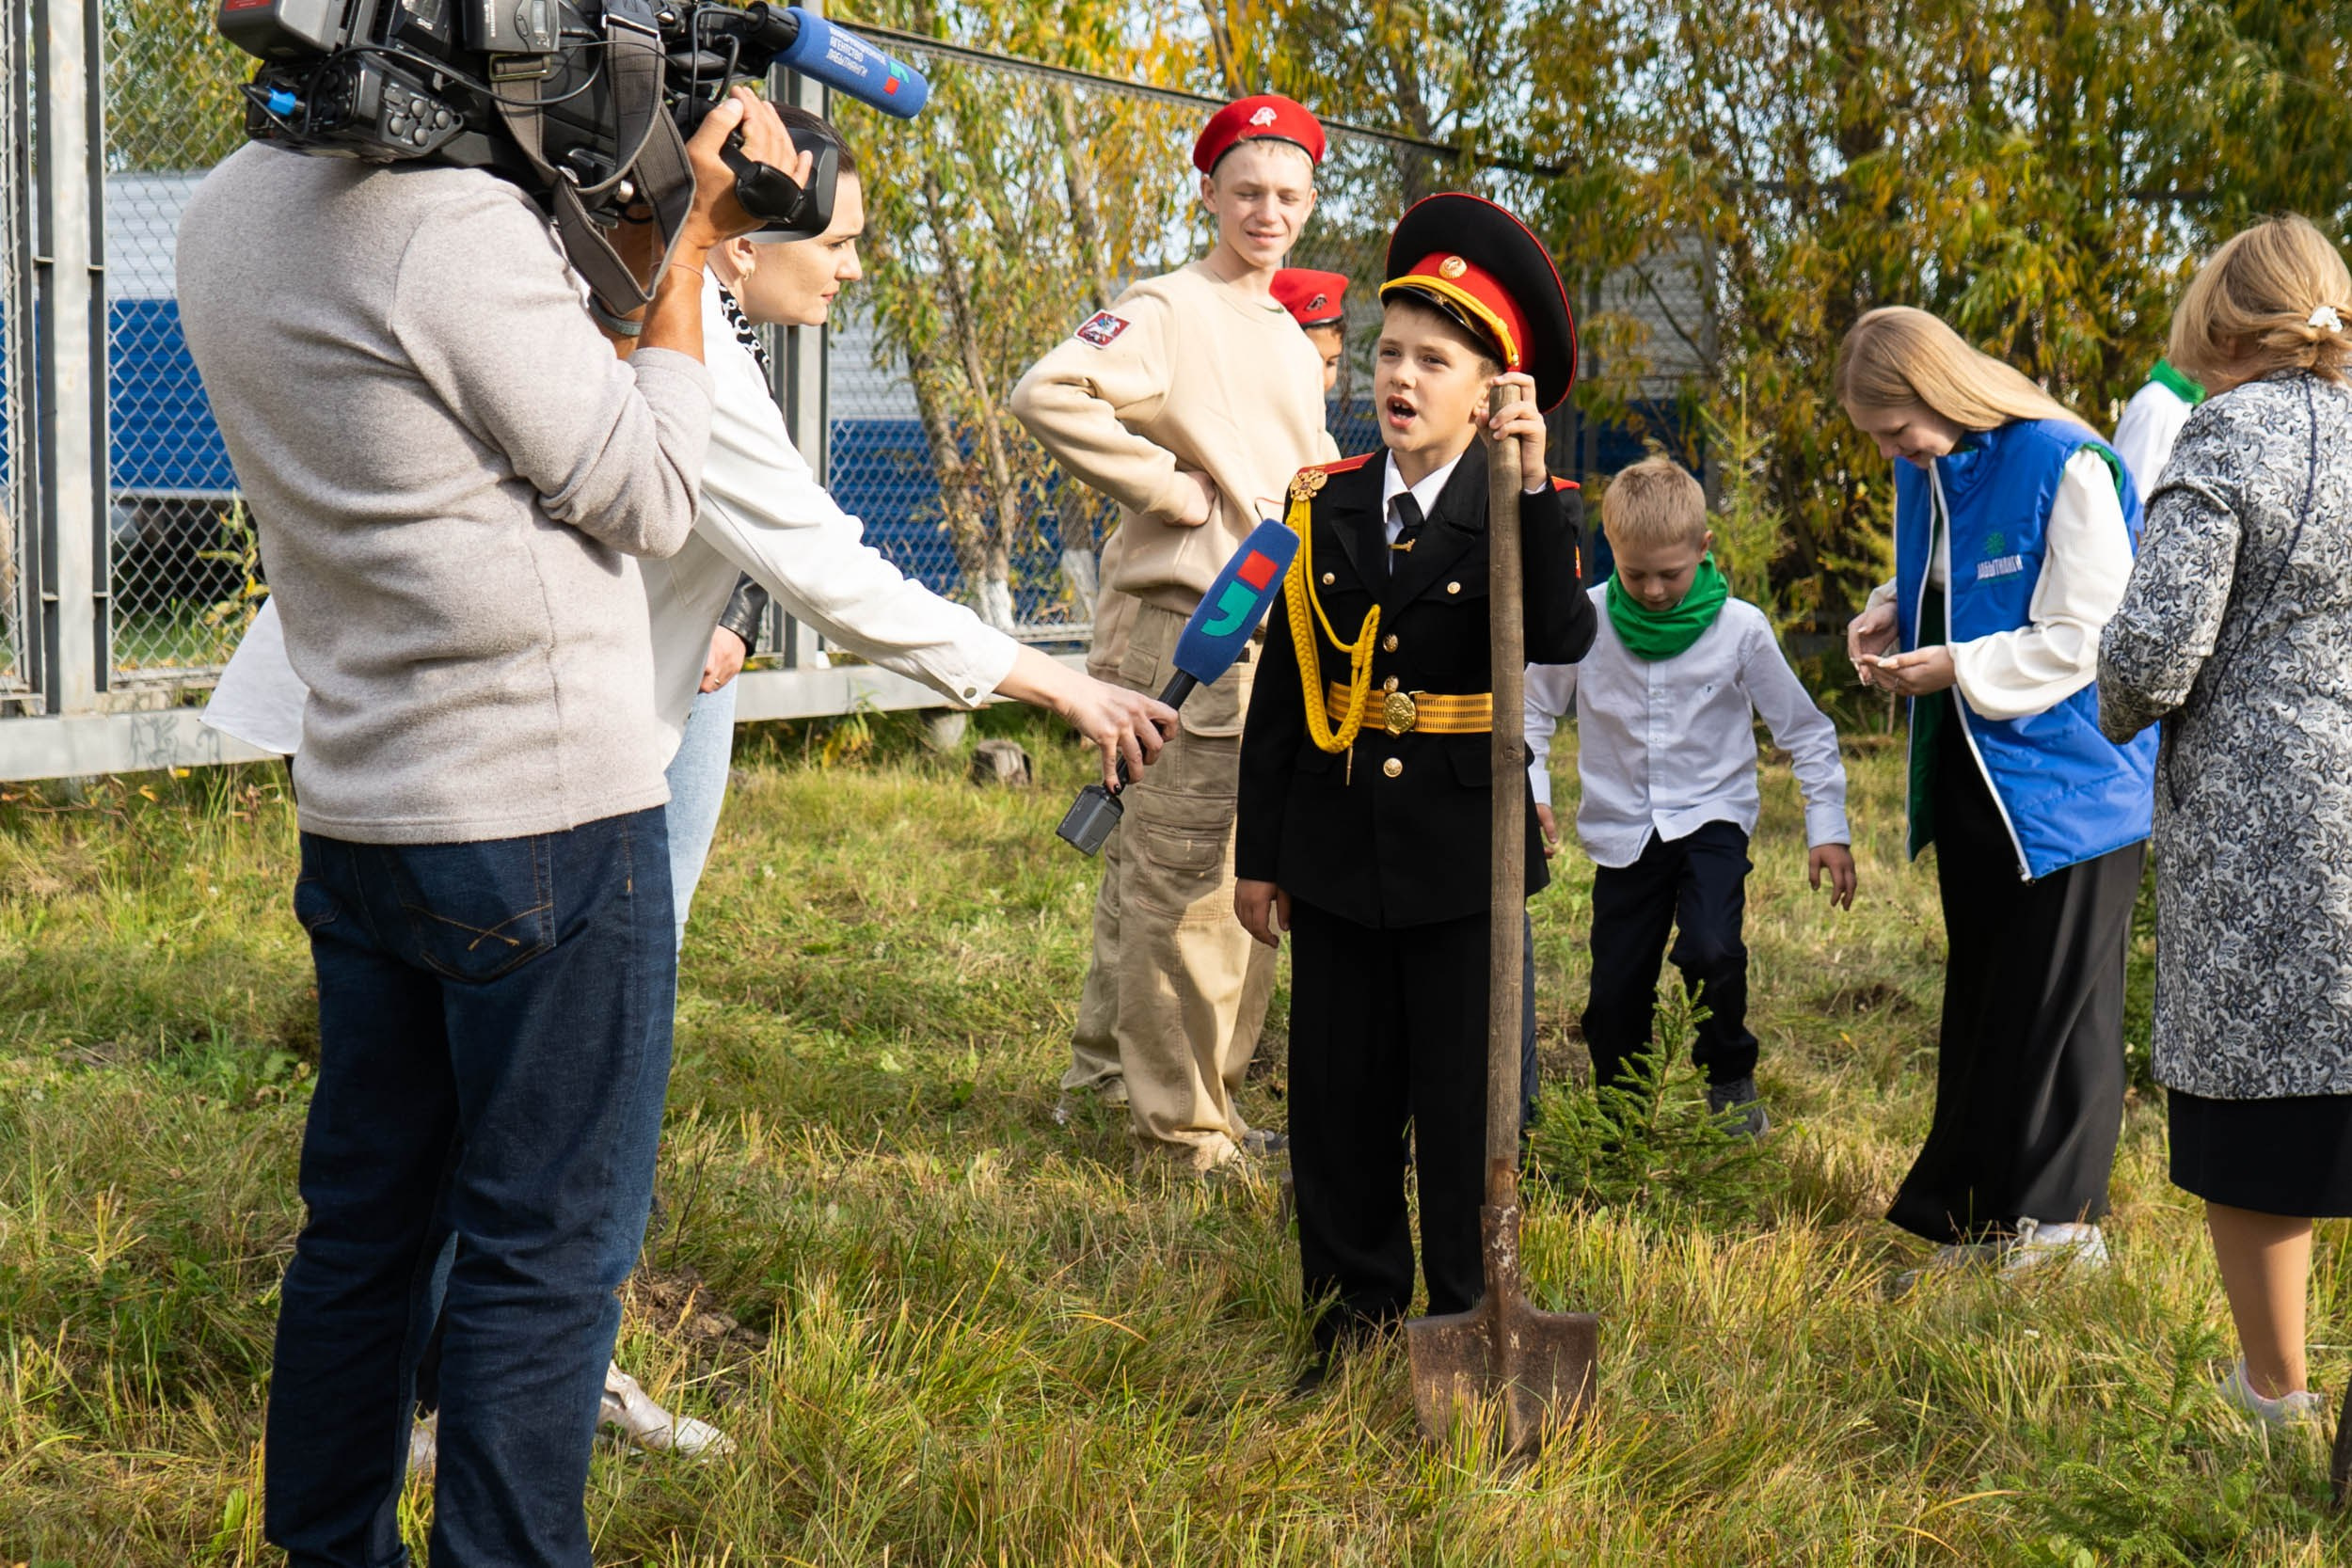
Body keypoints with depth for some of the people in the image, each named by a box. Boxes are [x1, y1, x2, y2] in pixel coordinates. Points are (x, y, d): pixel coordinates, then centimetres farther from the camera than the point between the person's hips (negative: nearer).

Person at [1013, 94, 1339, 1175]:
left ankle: (1111, 1067, 30)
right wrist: (1176, 489, -20)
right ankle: (1179, 1127, 0)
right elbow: (1048, 395, -24)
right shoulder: (1167, 311, -9)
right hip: (1182, 626, -9)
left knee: (1153, 870, 17)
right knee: (1181, 878, -6)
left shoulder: (1291, 339, 18)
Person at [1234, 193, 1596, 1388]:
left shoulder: (1523, 515, -5)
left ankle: (1470, 1328, 18)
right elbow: (1280, 693, 7)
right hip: (1336, 853, 4)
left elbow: (1562, 640, -26)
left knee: (1464, 1100, 5)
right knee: (1339, 1101, 11)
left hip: (1463, 855, -3)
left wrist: (1530, 485, -32)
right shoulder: (1325, 509, 4)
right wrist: (1259, 855, 7)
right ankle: (1352, 1319, 25)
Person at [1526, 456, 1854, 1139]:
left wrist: (1827, 829, 0)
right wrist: (1531, 793, -4)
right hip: (1622, 829, 2)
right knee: (1615, 994, 4)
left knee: (1710, 953, -25)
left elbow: (1804, 729, 0)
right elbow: (1534, 706, 7)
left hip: (1711, 817, -2)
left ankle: (1730, 1077, 3)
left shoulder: (1739, 629, -10)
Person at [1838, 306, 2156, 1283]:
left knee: (2055, 1009, -1)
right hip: (1967, 773, 8)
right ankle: (1982, 1225, 21)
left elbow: (2083, 639, -20)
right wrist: (1890, 618, 0)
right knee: (1980, 1001, 13)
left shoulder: (2065, 468, -19)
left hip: (2060, 781, -8)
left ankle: (2061, 1228, 9)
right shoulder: (1922, 476, 5)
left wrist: (1959, 669, -23)